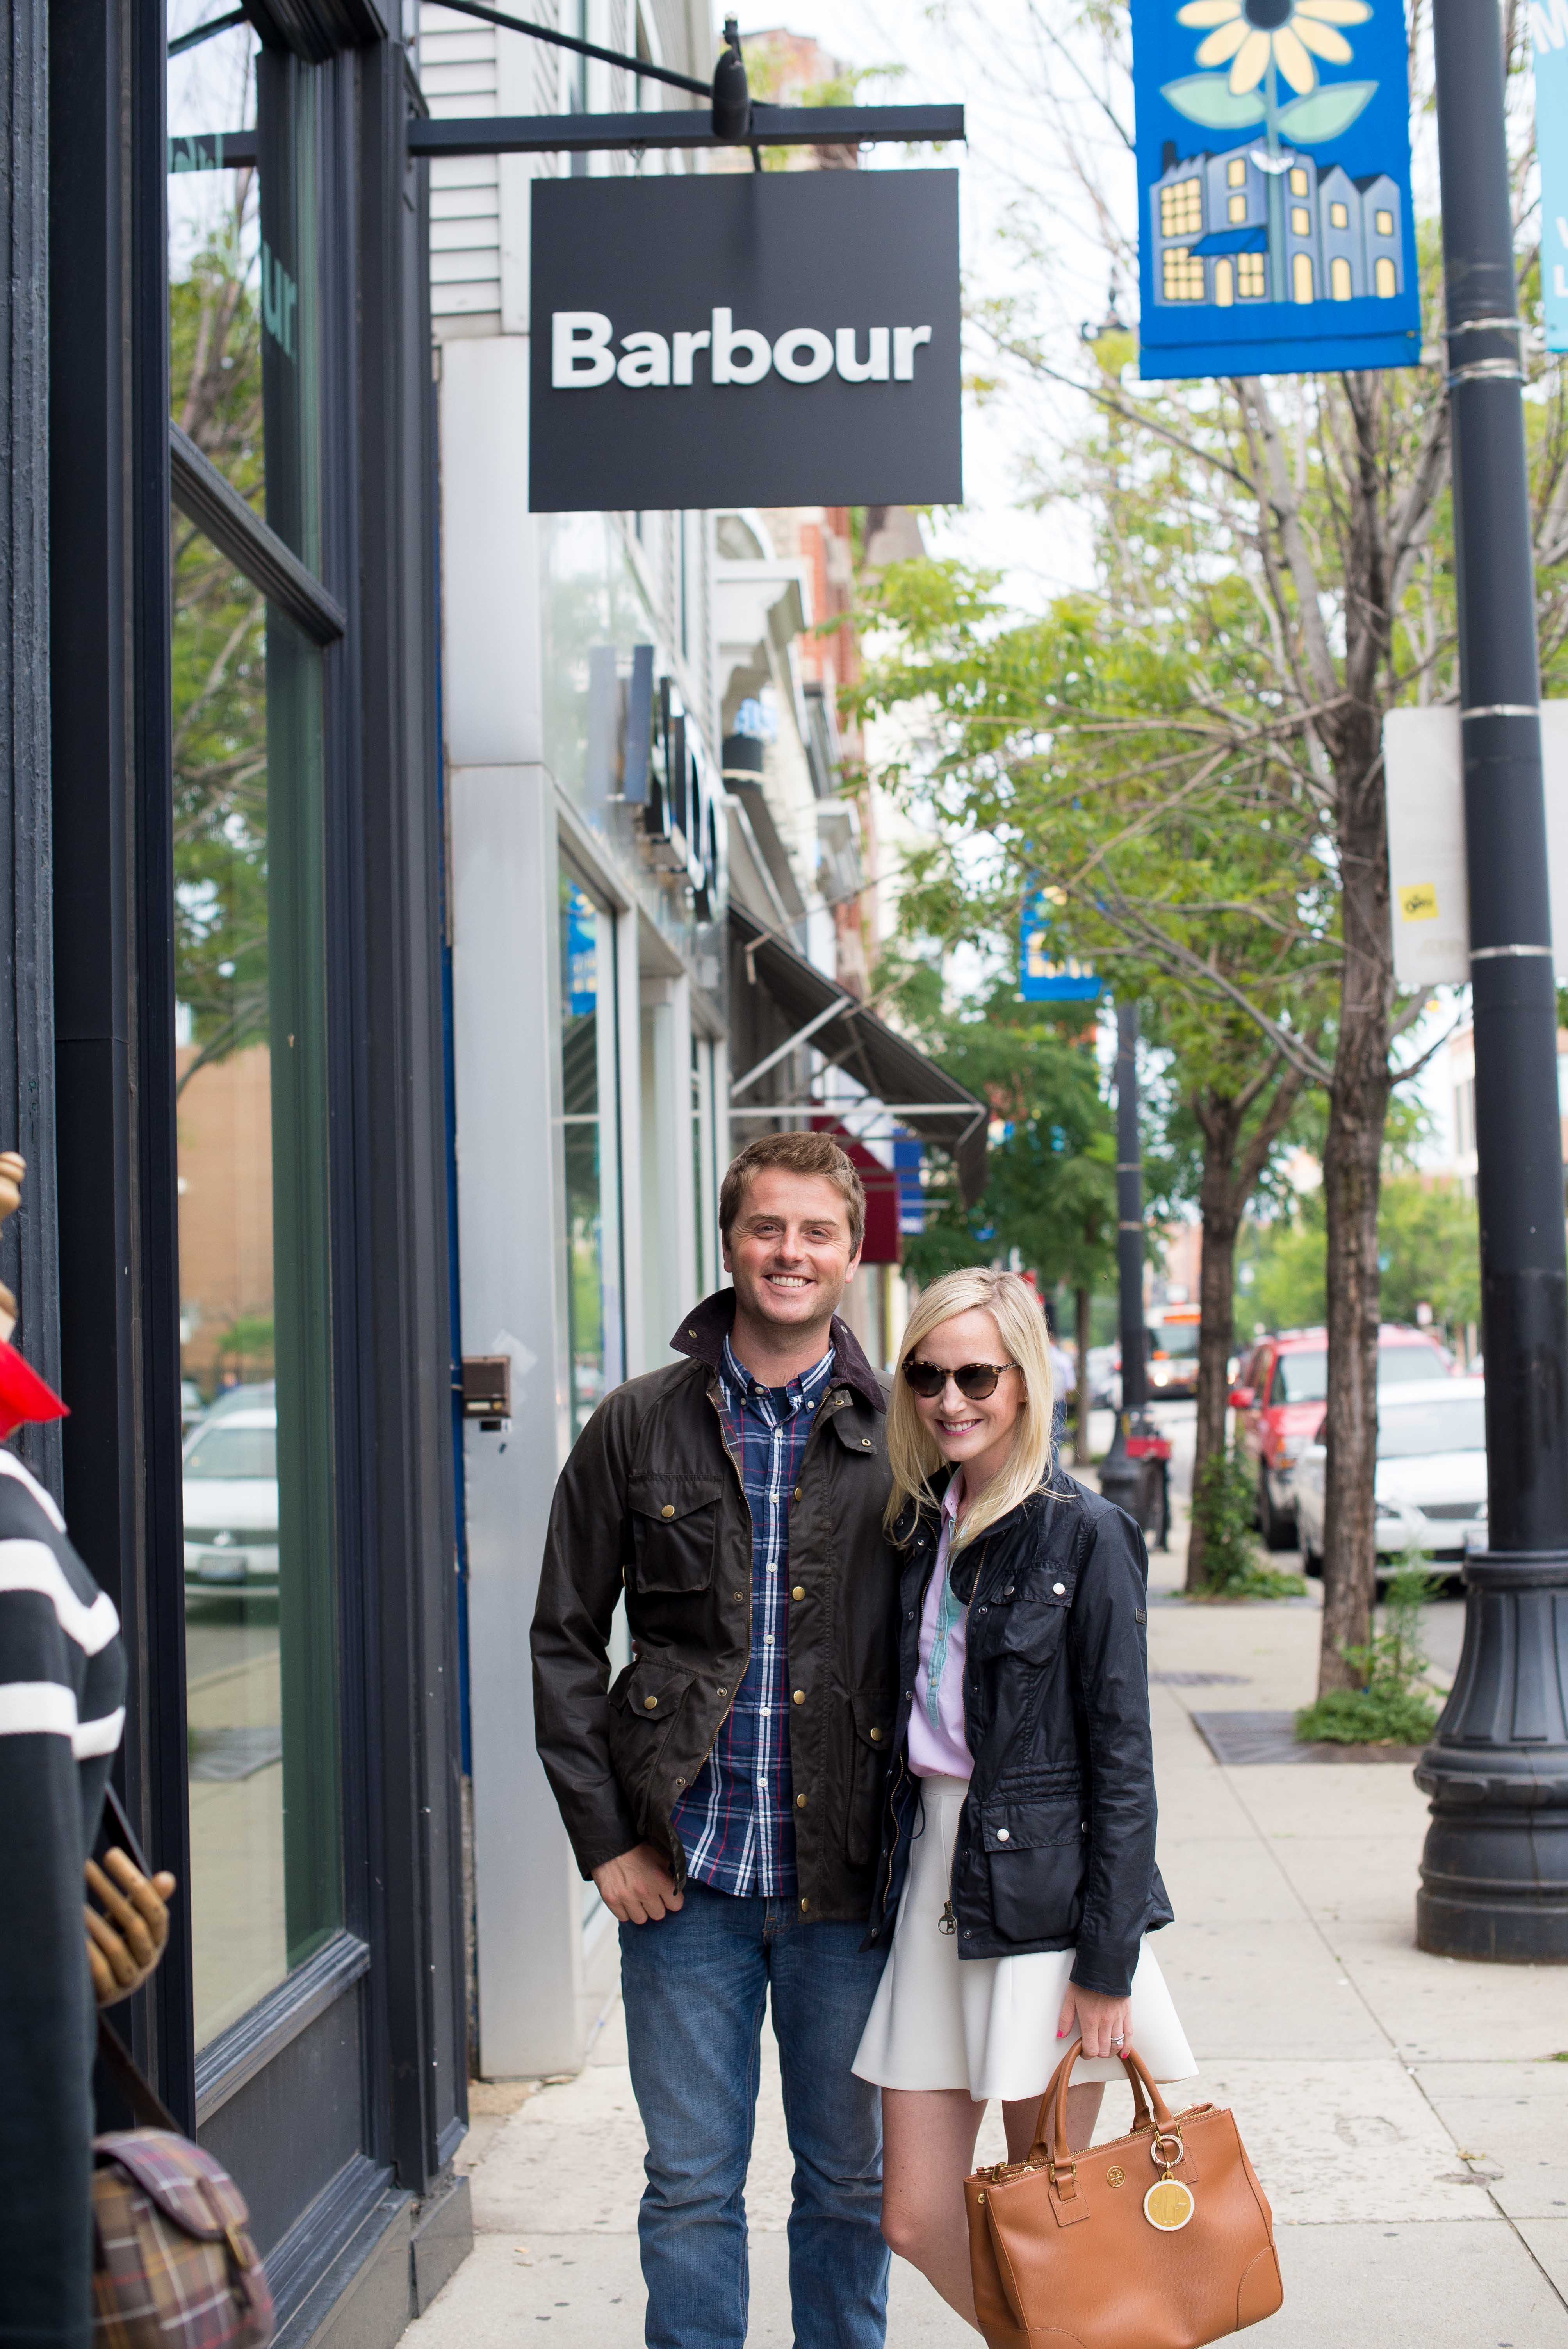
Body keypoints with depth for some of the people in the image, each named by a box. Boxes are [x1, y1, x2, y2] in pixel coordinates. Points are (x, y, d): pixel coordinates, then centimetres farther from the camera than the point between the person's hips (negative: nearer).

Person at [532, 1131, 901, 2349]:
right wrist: (605, 1836, -2)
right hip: (688, 1877, 0)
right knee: (692, 2186, 8)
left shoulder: (900, 1435, 1)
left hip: (848, 1881, 0)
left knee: (851, 2179, 12)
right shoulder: (641, 1427, 2)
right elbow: (566, 1641, 5)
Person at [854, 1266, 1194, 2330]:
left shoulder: (1086, 1533, -9)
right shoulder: (922, 1526, 10)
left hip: (1045, 1895, -6)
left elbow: (1123, 1763, -10)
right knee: (920, 2221, 7)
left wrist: (1108, 1963, -12)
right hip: (933, 1882, 6)